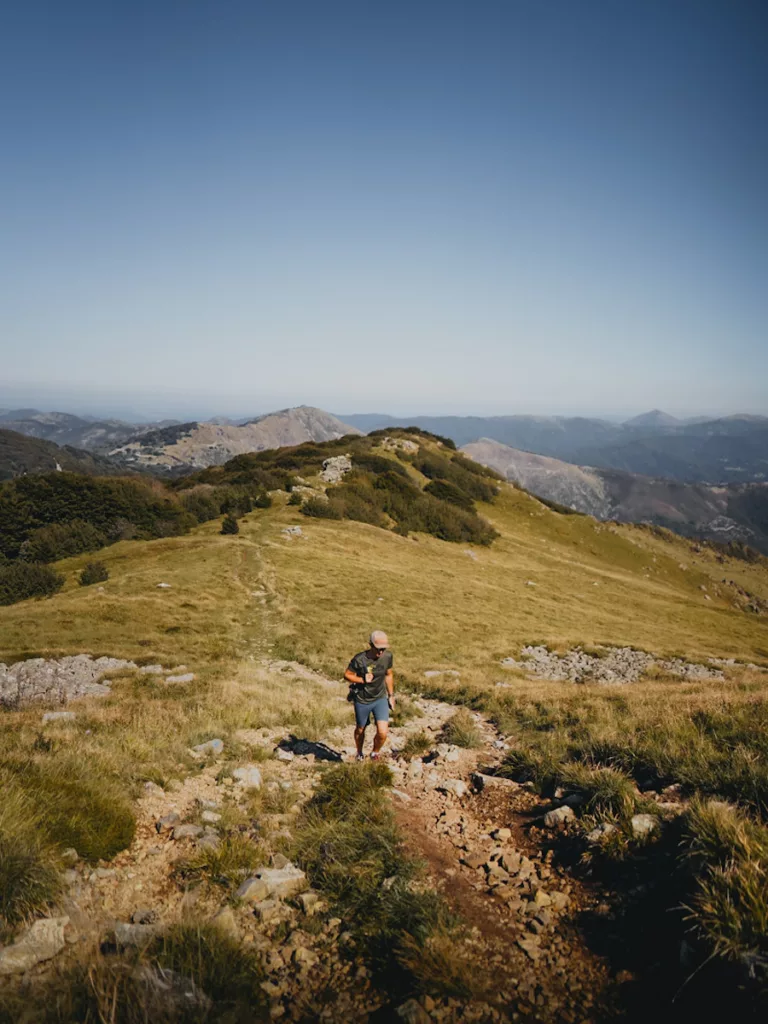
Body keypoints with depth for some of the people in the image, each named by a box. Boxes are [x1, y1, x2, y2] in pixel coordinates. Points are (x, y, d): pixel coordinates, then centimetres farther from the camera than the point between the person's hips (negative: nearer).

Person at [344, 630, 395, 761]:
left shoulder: (388, 656, -11)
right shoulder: (359, 659, -22)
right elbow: (347, 675, -9)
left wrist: (391, 695, 12)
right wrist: (362, 680, -25)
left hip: (380, 699, 2)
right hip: (362, 701, -2)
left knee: (383, 733, -12)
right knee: (360, 729, 19)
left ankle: (375, 752, 21)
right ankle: (360, 753, 49)